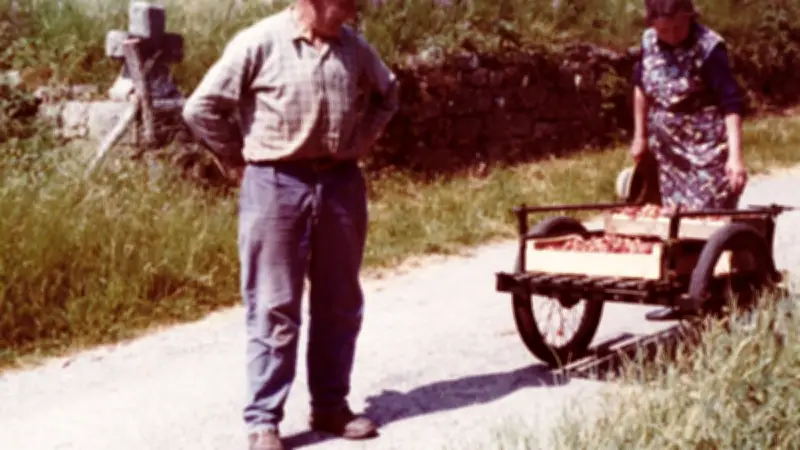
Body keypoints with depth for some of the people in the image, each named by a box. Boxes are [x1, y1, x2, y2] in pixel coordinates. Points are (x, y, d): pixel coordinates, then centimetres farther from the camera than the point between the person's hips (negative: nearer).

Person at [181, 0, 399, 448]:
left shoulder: (355, 46, 6)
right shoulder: (259, 42, -9)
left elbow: (387, 94, 24)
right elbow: (202, 108, -7)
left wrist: (362, 141, 12)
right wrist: (243, 154, -2)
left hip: (341, 184, 5)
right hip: (277, 185, -5)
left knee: (340, 305, 11)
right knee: (274, 309, -1)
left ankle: (331, 405, 24)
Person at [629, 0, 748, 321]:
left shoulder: (708, 47, -19)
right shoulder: (649, 41, 0)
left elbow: (731, 103, -23)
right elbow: (642, 86, 17)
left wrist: (735, 155, -32)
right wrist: (640, 136, 18)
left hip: (707, 152, -6)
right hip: (668, 152, 7)